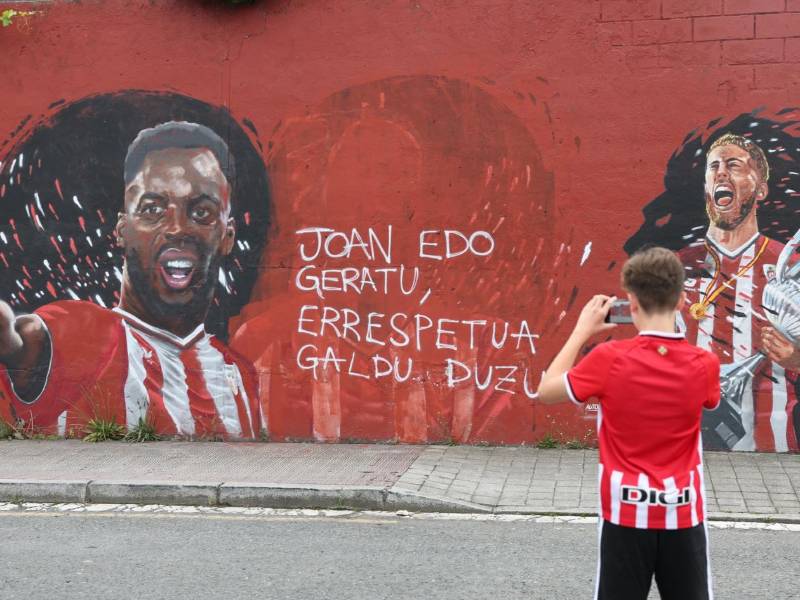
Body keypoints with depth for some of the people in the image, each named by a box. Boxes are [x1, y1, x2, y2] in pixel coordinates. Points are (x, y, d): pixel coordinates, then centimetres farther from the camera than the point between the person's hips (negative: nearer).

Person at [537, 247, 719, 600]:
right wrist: (677, 335, 12)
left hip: (627, 511, -1)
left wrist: (582, 331, 5)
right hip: (683, 512, 1)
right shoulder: (704, 364, -9)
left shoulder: (609, 359, -15)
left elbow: (547, 391, 0)